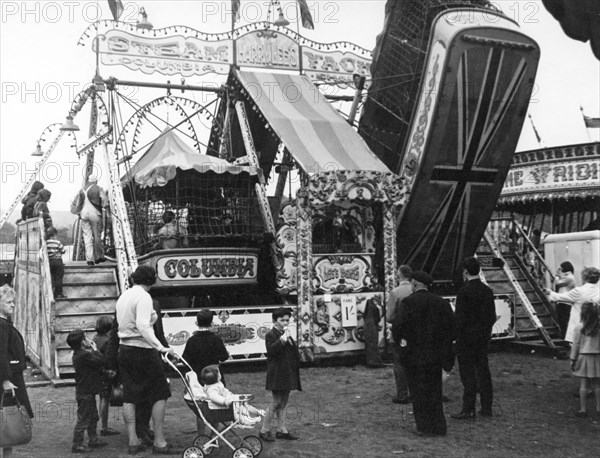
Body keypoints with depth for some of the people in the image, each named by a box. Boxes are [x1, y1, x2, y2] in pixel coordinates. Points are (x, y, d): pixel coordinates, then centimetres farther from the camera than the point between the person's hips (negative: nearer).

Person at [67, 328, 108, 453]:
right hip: (85, 393, -10)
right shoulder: (85, 355, -23)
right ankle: (77, 444, 5)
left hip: (87, 392, 10)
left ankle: (93, 440, 29)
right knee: (83, 419, -2)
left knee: (93, 417, 19)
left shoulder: (78, 354, 9)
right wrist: (95, 349, -10)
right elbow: (102, 361, -21)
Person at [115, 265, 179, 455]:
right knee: (160, 395, 0)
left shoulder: (123, 297, 12)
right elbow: (143, 327, -25)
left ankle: (133, 441, 14)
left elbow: (122, 324, 11)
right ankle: (159, 443, 1)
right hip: (142, 349, -8)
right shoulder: (144, 297, -14)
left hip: (124, 349, 8)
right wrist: (161, 348, -30)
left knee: (129, 397, 10)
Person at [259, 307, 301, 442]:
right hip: (277, 374, -8)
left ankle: (282, 430, 16)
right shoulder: (271, 335, -8)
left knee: (283, 402, 11)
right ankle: (264, 430, 4)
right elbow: (271, 350, -27)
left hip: (288, 374, 8)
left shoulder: (287, 335, 17)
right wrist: (283, 338, -27)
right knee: (276, 402, -6)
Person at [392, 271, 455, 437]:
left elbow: (398, 325, -19)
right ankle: (438, 427, 15)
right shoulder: (441, 303, 4)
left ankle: (425, 427, 7)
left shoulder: (408, 302, -11)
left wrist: (399, 339, 0)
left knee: (419, 391, 5)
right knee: (434, 390, 14)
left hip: (414, 354, -4)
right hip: (435, 355, 4)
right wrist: (442, 345, 13)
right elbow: (452, 327, 3)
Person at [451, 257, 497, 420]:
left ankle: (468, 409, 1)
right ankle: (486, 408, 17)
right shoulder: (488, 291, 5)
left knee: (468, 374, -2)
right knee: (483, 371, 11)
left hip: (466, 338, -6)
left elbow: (460, 319, -17)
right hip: (483, 338, 7)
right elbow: (492, 317, 8)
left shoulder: (464, 292, -17)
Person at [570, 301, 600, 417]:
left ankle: (583, 409, 6)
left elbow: (576, 345, -5)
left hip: (583, 357, -2)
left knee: (583, 384, 3)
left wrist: (573, 359, 4)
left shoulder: (579, 328, -9)